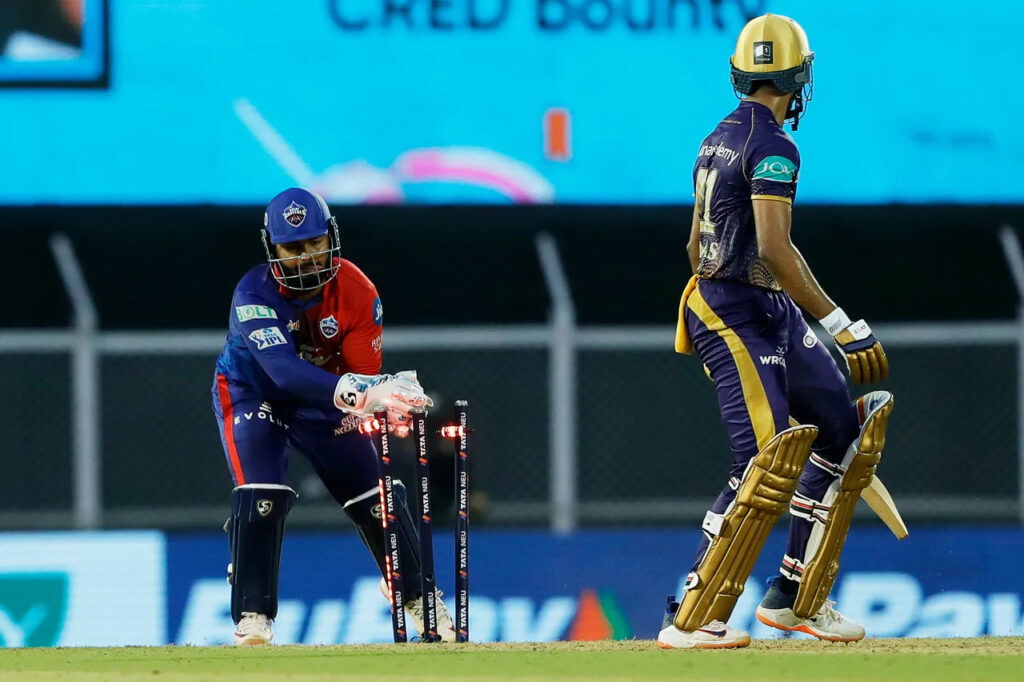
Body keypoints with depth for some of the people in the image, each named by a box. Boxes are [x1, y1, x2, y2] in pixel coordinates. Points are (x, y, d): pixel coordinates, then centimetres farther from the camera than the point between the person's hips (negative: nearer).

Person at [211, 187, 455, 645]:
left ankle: (413, 592, 23)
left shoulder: (357, 292, -22)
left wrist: (389, 402, -46)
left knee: (374, 493, 2)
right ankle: (252, 619, -16)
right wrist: (356, 392, -61)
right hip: (252, 395, -4)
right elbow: (282, 368, -48)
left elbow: (365, 371, -21)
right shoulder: (254, 296, -33)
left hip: (321, 399, 4)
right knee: (260, 497, -23)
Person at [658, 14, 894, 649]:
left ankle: (797, 598, 13)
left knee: (847, 428, 11)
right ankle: (690, 621, -13)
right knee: (766, 464, -14)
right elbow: (773, 249, -25)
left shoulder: (719, 140, 13)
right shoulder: (773, 147, -16)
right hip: (739, 319, -10)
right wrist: (843, 326, -25)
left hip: (773, 315, 10)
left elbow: (697, 242, 20)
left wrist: (708, 312, 31)